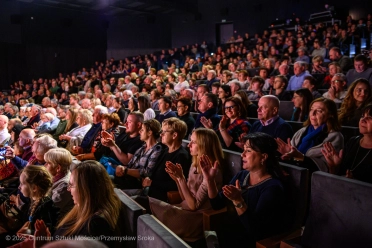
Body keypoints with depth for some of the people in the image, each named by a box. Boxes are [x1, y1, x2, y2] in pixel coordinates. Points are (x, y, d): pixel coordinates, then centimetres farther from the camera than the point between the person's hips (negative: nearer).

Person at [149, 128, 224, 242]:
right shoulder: (195, 166, 7)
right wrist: (177, 179, -5)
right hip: (186, 210, 7)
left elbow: (194, 205, -17)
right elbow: (185, 198, 11)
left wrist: (181, 178, -21)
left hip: (198, 218, -7)